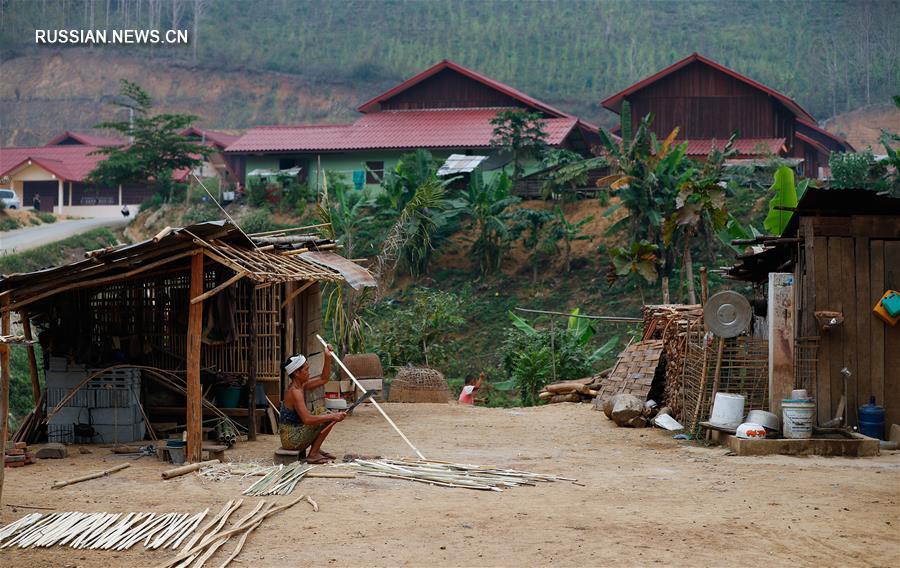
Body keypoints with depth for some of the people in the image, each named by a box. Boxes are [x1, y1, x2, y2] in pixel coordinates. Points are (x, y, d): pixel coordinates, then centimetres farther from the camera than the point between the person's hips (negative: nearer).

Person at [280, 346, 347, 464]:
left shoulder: (302, 385, 8)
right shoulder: (295, 392, -22)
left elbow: (323, 379, 19)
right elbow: (307, 419, -31)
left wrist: (328, 358, 7)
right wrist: (333, 416, -31)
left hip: (294, 434, 10)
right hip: (291, 439, -10)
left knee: (329, 416, 22)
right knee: (329, 419, -13)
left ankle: (316, 450, 16)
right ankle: (313, 455, -8)